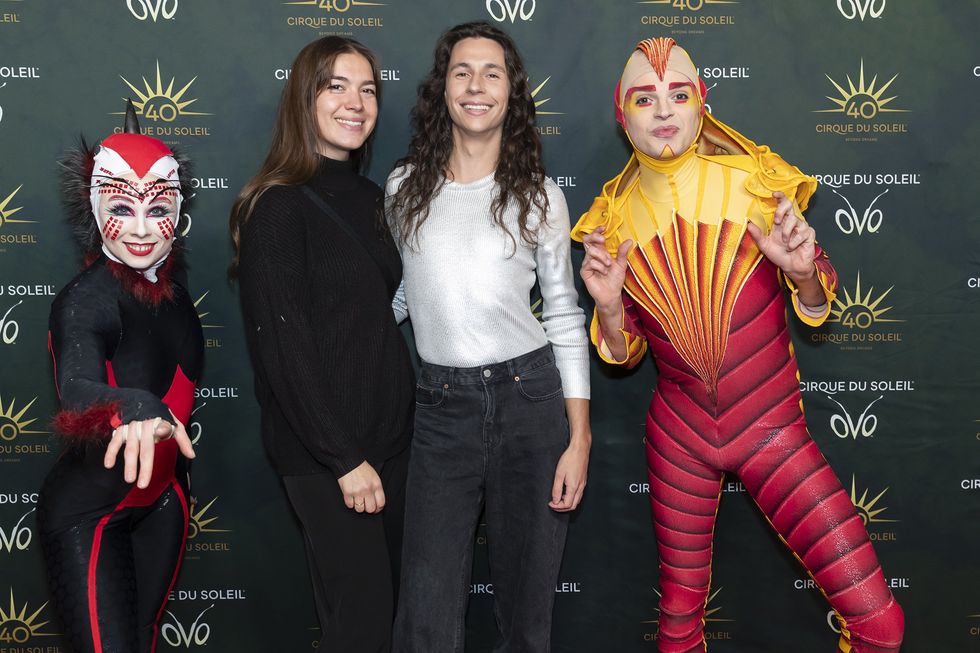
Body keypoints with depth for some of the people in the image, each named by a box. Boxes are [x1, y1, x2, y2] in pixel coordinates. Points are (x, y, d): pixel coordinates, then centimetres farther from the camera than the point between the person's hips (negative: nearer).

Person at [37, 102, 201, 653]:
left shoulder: (172, 282, -4)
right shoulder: (85, 300, -23)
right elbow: (77, 389, -44)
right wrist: (137, 410, -61)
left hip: (163, 500, 6)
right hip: (88, 513, -6)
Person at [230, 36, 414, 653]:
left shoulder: (371, 198, 9)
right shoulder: (279, 206, -12)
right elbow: (281, 345, -16)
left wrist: (403, 414, 7)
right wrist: (344, 458, -17)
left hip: (390, 432, 7)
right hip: (325, 450, -7)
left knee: (387, 595, 15)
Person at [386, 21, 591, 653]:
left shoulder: (539, 194, 2)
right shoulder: (406, 187, 6)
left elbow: (565, 317, 2)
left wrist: (579, 439, -3)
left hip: (529, 399, -1)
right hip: (442, 409, 1)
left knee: (527, 602, 9)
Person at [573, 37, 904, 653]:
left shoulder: (758, 181, -7)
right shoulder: (615, 216, -3)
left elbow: (818, 305, 3)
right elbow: (624, 351, 6)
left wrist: (803, 269, -19)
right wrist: (609, 305, -15)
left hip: (773, 429, -1)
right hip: (678, 436, 2)